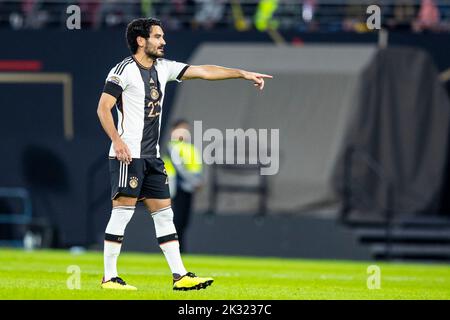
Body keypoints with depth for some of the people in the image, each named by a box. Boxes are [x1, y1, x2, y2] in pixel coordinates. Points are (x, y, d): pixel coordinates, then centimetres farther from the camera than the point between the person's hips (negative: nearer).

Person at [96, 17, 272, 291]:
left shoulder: (163, 68, 13)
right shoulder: (125, 70, -9)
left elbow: (203, 71, 13)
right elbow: (103, 108, -11)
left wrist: (243, 73, 8)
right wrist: (117, 140, -22)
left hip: (152, 156, 8)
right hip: (128, 154, -8)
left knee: (164, 213, 6)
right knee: (123, 212, -7)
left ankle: (180, 276, 7)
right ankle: (109, 278, -3)